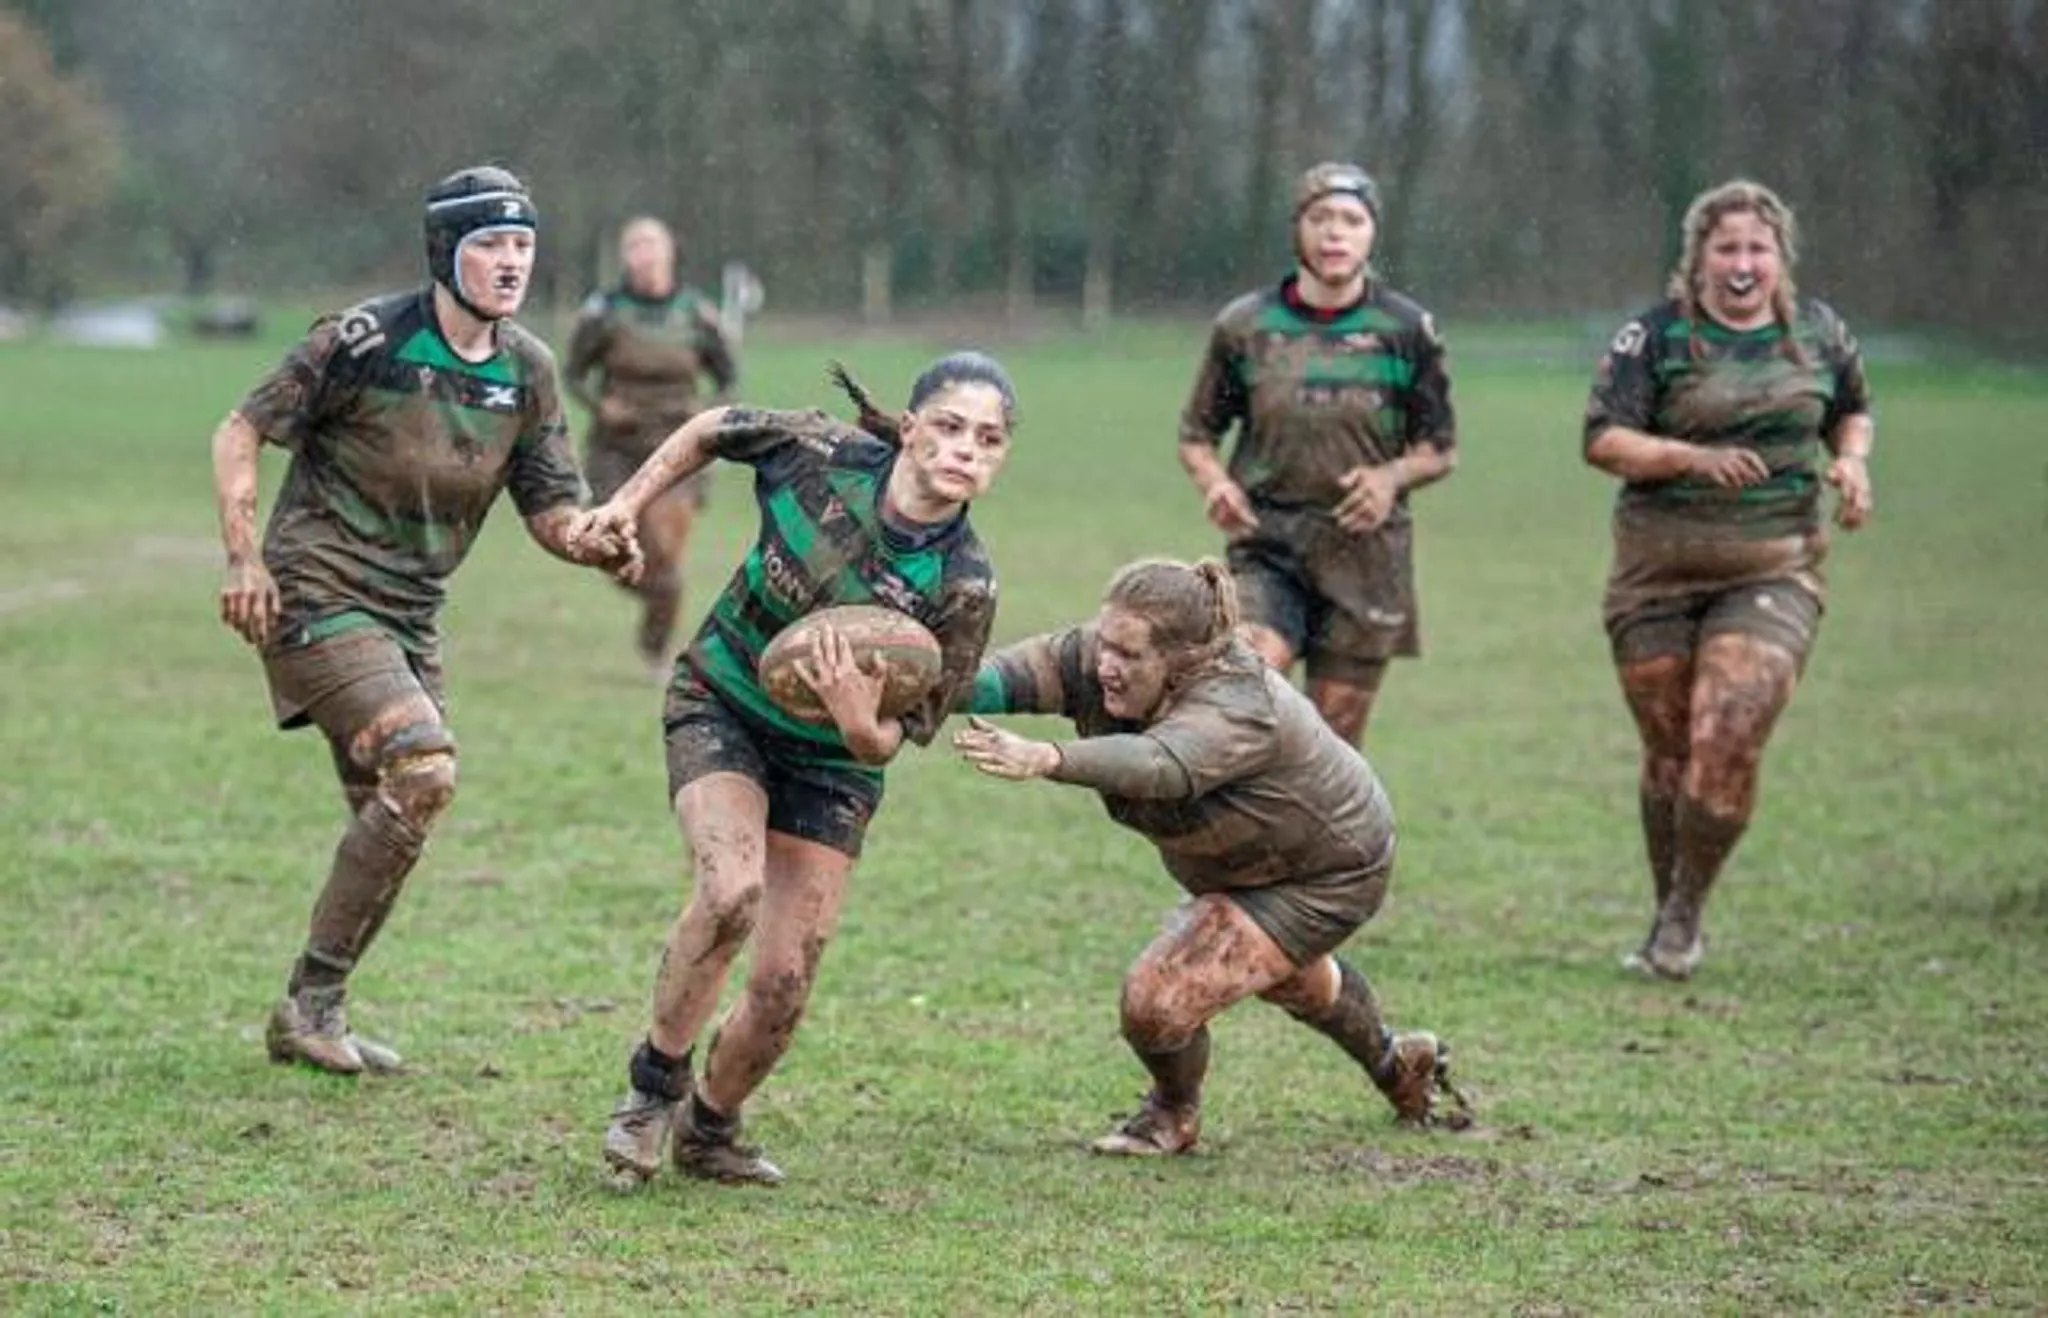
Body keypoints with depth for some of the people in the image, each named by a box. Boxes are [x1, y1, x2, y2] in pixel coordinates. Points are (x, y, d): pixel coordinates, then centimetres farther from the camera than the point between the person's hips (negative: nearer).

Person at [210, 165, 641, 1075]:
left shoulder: (527, 371, 4)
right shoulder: (363, 342, -14)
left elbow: (549, 511, 8)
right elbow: (240, 433, -6)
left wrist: (600, 545, -14)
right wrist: (244, 558, -16)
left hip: (410, 618, 7)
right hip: (318, 599, -7)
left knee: (390, 816, 8)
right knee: (424, 769, -22)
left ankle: (313, 1016, 23)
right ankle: (312, 1001, -13)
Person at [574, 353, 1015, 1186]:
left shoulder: (964, 586, -21)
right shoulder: (825, 455, -21)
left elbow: (892, 742, -17)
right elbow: (713, 430, 1)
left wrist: (860, 724, -38)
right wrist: (629, 503, 3)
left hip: (830, 762, 1)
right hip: (721, 705, -1)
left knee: (785, 986, -2)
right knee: (732, 887, -29)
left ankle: (707, 1132, 27)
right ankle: (656, 1082, -7)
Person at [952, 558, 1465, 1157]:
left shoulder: (1237, 709, -43)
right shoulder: (1096, 658, -22)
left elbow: (1159, 765, -63)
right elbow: (1026, 668, -38)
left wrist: (1046, 759, -79)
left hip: (1327, 876, -9)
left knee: (1158, 999, -19)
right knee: (1286, 972, 36)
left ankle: (1174, 1117, 14)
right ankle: (1398, 1067, 64)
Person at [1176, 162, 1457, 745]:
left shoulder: (1406, 330, 4)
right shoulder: (1245, 325, 5)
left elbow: (1441, 450, 12)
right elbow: (1196, 435, 14)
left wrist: (1394, 475, -9)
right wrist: (1215, 482, -8)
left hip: (1364, 549, 1)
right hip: (1268, 544, -1)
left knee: (1335, 736, 3)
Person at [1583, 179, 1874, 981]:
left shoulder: (1819, 333, 7)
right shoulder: (1656, 336, -3)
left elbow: (1852, 410, 24)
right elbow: (1602, 439, -10)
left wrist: (1852, 459, 2)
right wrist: (1694, 458, -24)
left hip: (1775, 568, 1)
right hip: (1661, 569, 0)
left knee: (1729, 739, -16)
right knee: (1669, 751, 6)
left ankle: (1685, 912, 1)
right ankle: (1669, 916, 24)